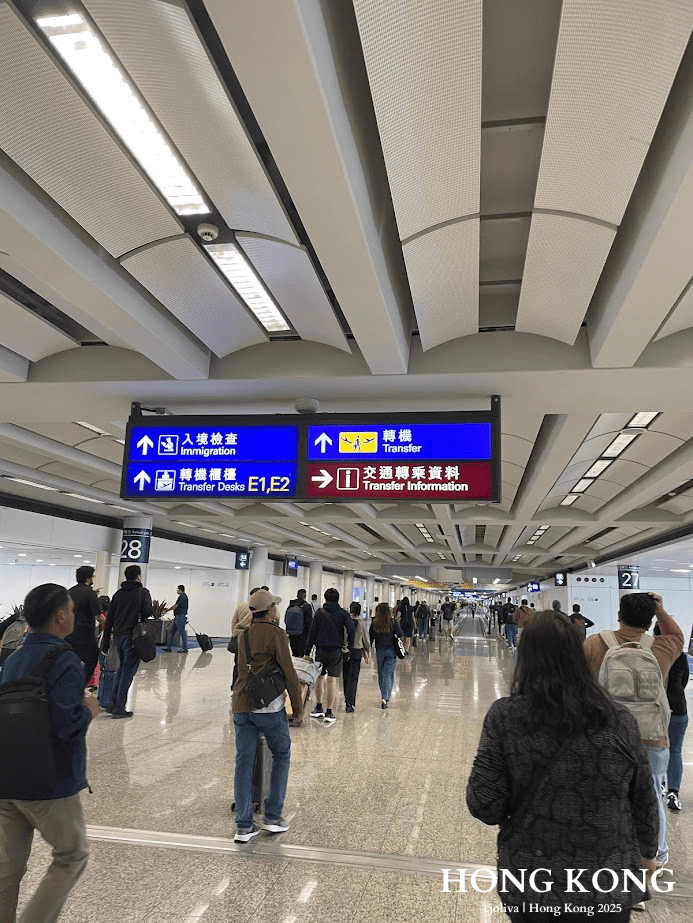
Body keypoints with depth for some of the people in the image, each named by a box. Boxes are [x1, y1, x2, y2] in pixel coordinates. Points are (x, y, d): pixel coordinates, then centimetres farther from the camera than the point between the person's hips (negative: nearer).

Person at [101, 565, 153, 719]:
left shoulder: (118, 594, 13)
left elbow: (109, 620, 12)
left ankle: (113, 702, 20)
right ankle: (119, 709, 5)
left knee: (122, 668, 22)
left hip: (118, 636, 6)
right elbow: (147, 612, -18)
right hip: (133, 637, -6)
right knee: (128, 671, 2)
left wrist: (105, 643, 15)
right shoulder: (143, 592, -4)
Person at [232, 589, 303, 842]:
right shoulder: (275, 633, -10)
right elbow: (288, 672, -11)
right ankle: (272, 817, 15)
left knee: (244, 763, 9)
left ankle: (243, 826, 13)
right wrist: (298, 707, -1)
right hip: (269, 707, -5)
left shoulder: (243, 634, 10)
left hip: (242, 706, 6)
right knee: (281, 756, 13)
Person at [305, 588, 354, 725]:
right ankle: (328, 712, 2)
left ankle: (319, 708, 24)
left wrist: (307, 652, 4)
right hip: (336, 651, -1)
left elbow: (312, 633, 1)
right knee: (331, 680, 1)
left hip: (321, 650, 1)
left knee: (319, 678, 16)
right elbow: (351, 629, -14)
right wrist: (349, 646, -4)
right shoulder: (342, 613, 0)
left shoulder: (319, 613, 2)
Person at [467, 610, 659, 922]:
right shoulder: (620, 722, -11)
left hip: (530, 886, 0)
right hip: (611, 891, 1)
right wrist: (648, 852, 20)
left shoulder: (505, 716, -18)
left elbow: (483, 806, -16)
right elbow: (644, 803, 0)